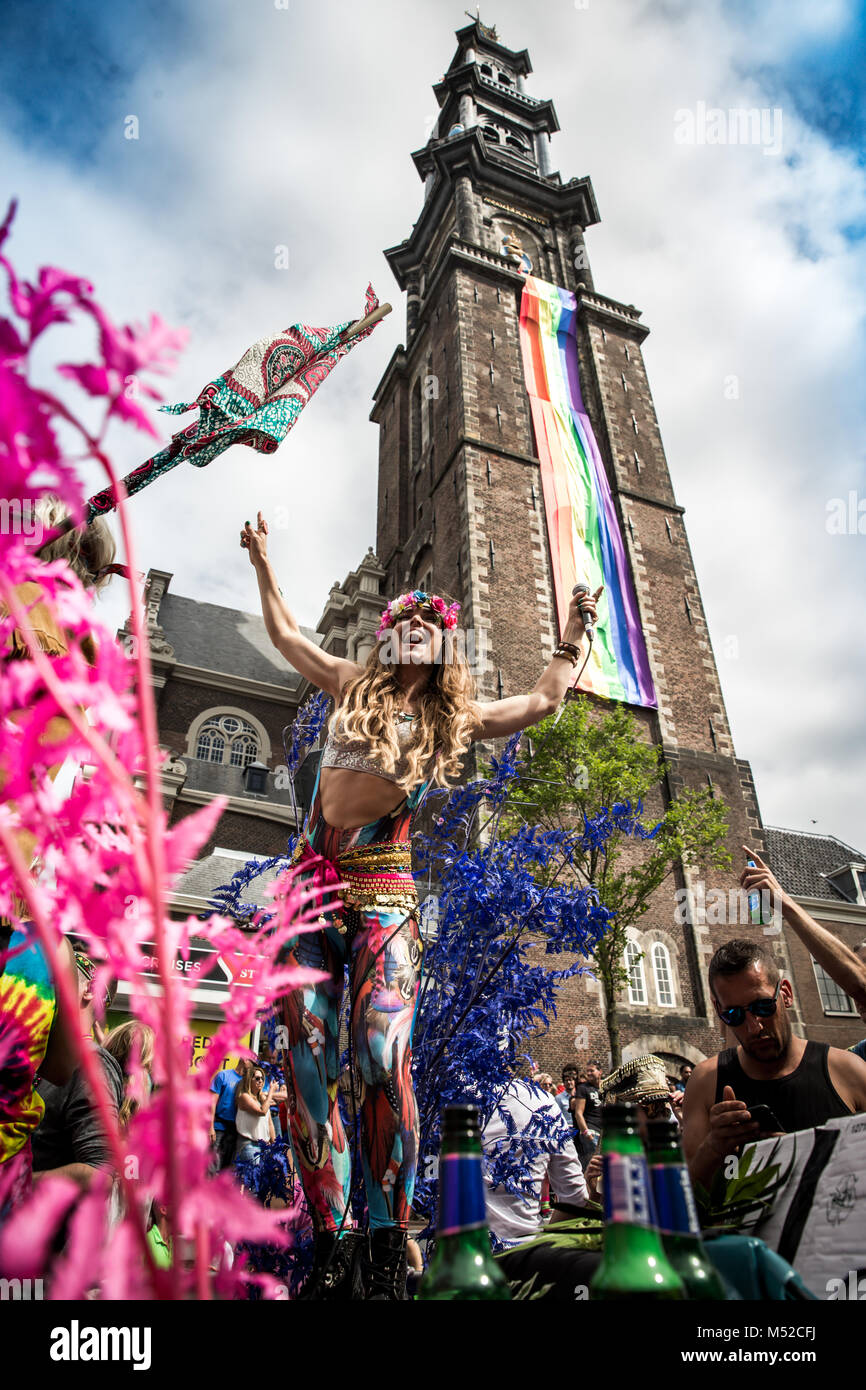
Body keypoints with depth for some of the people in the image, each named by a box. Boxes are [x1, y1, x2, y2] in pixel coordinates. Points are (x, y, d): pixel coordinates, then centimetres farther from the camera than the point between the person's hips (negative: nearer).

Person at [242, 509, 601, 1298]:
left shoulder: (455, 720, 13)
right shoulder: (353, 685, 17)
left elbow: (546, 699, 19)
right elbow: (284, 631, 27)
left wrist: (576, 631, 26)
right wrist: (263, 559, 31)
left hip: (381, 887, -2)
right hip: (312, 878, 2)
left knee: (384, 1059, -16)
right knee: (308, 1063, -3)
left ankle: (389, 1247, -1)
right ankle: (329, 1244, 7)